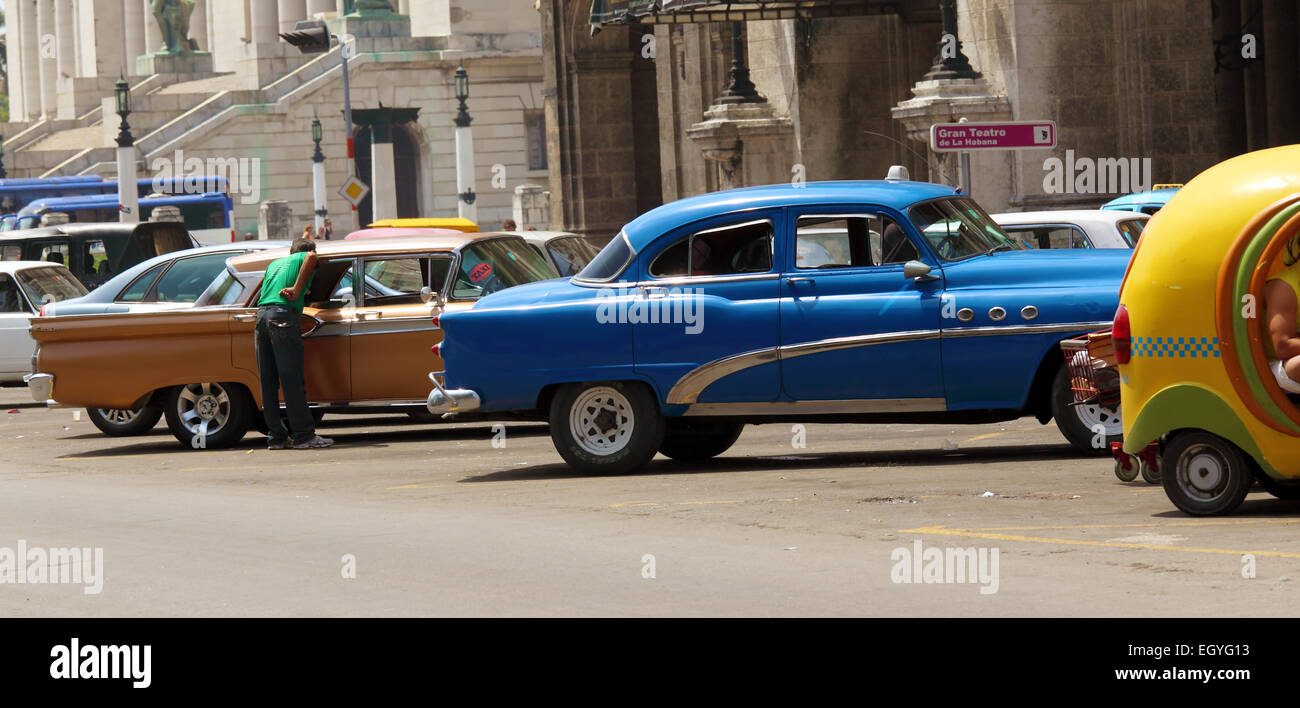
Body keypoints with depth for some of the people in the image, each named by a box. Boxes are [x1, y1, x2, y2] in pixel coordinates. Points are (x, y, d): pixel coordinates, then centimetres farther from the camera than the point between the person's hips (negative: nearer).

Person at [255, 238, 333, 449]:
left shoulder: (274, 264, 31)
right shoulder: (304, 258, 11)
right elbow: (312, 256, -12)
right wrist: (297, 290, -12)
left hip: (260, 314, 7)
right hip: (283, 314, -7)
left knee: (268, 382, 7)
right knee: (292, 380, -7)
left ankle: (276, 436, 8)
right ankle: (303, 435, -7)